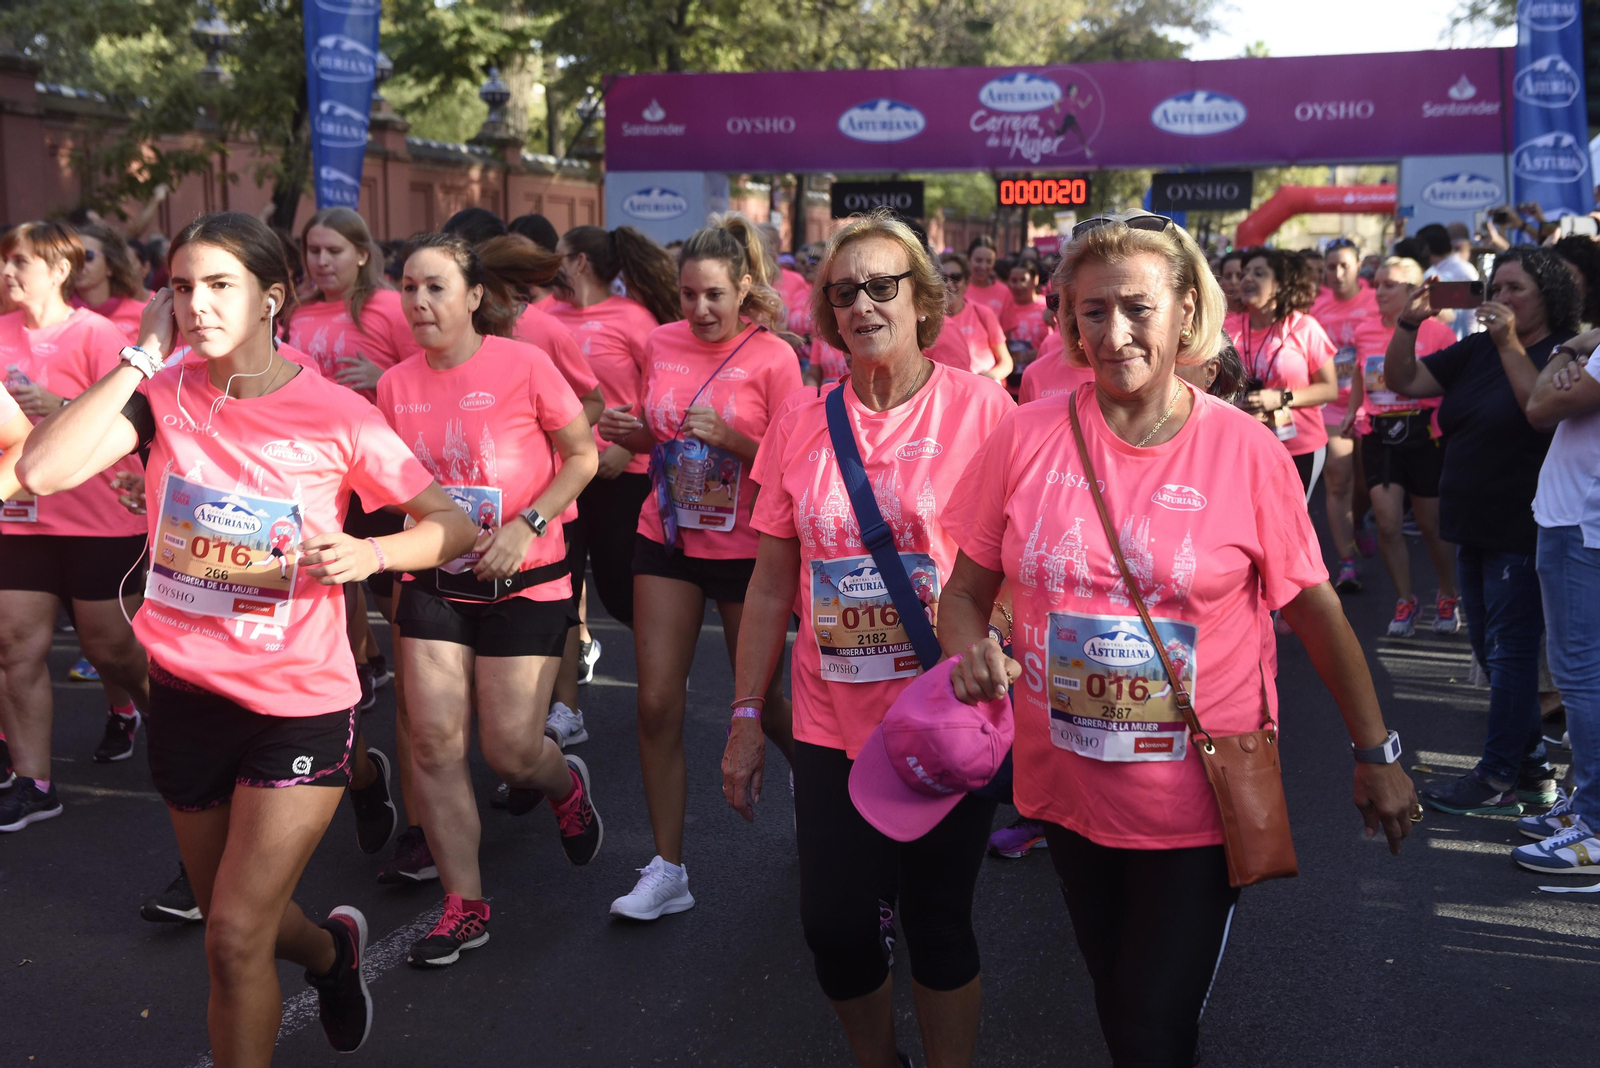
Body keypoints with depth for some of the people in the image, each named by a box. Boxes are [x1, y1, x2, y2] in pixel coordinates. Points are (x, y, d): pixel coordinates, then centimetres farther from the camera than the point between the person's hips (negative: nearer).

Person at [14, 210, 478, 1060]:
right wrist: (142, 357, -16)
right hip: (187, 692, 4)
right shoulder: (164, 392, -4)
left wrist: (371, 554, -25)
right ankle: (331, 948, 54)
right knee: (229, 918, 22)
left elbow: (454, 527, -5)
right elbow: (42, 472, -20)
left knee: (236, 939, -7)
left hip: (300, 702, -4)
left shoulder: (337, 415, -11)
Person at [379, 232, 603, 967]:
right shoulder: (397, 384, 2)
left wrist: (527, 525, -17)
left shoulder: (523, 366, -11)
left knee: (511, 750, -1)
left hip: (523, 582, -4)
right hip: (434, 582, 4)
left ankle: (565, 785, 38)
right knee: (434, 741, -3)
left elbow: (583, 455, -6)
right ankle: (464, 907, 11)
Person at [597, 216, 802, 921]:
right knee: (657, 704, -1)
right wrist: (625, 432, -6)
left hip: (745, 550, -3)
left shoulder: (772, 357, -10)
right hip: (667, 541, 4)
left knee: (758, 701, 9)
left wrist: (729, 437, -24)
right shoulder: (661, 344, 3)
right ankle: (667, 871, 8)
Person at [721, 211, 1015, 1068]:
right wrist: (745, 719, 7)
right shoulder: (801, 422, 2)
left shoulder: (981, 408, -7)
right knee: (832, 922, 7)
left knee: (937, 922, 7)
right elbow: (772, 582, 7)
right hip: (832, 727, 3)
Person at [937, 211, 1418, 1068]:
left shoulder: (1245, 450, -11)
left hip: (1198, 803, -2)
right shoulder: (1026, 437, -7)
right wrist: (970, 655, -20)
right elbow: (966, 591, 2)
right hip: (1067, 788, 3)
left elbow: (1314, 607, -1)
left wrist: (1375, 753, 4)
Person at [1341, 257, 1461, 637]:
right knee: (1388, 524, -5)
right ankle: (1405, 603, 13)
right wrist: (1352, 411, 15)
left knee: (1431, 524, 7)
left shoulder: (1435, 331, -7)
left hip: (1423, 434, -3)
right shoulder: (1364, 332, 6)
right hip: (1378, 434, 3)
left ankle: (1448, 598, 30)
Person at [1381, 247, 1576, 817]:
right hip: (1475, 528, 8)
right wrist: (1408, 323, -5)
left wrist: (1510, 345, -27)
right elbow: (1402, 380, 9)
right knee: (1493, 652, 13)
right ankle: (1531, 767, 24)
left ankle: (1497, 779, 2)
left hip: (1523, 533, -8)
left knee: (1510, 651, -4)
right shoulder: (1477, 351, 11)